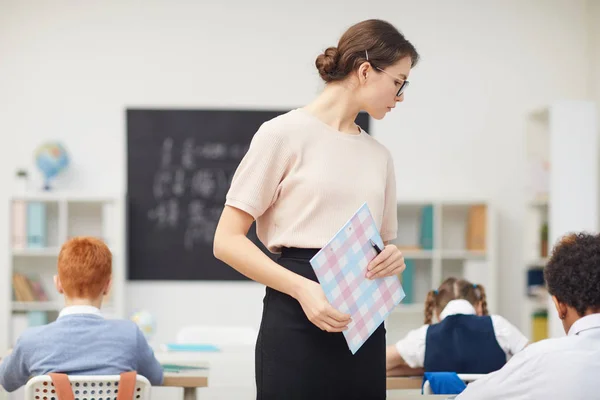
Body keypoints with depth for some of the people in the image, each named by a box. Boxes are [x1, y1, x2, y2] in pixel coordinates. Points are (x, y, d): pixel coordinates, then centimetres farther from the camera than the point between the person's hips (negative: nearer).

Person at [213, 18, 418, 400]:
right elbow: (228, 240, -6)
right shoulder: (285, 134, -2)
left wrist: (392, 260, 0)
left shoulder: (379, 155, 16)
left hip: (364, 325, 6)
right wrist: (302, 288, -19)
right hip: (297, 320, -6)